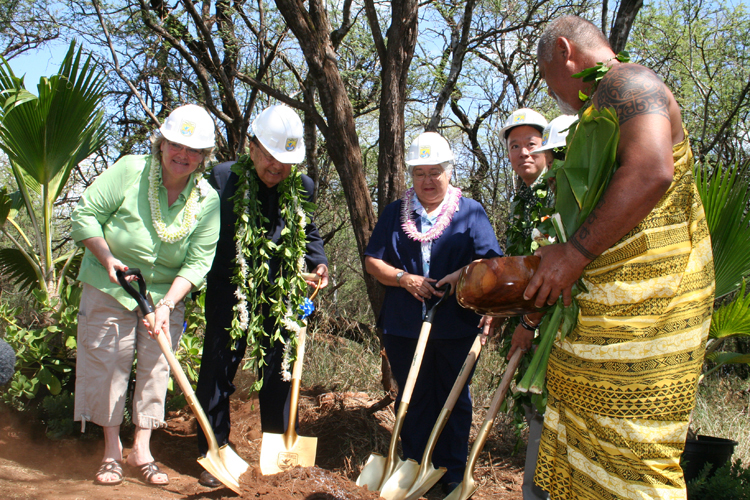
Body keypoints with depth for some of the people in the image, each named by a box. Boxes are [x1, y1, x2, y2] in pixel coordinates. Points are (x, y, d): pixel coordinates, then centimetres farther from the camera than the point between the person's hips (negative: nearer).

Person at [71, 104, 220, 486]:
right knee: (107, 364, 2)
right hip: (110, 287, -1)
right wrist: (106, 257, -20)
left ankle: (142, 450, 16)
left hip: (167, 294, 2)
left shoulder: (208, 201, -11)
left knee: (156, 367, 3)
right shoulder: (129, 170, -16)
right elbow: (85, 213, -9)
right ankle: (112, 449, 18)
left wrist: (166, 304, -22)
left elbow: (198, 262, -12)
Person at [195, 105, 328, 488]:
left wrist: (319, 263, -3)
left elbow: (309, 233, 15)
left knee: (279, 373, 13)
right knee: (217, 374, 6)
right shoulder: (222, 179, -8)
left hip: (279, 300, 3)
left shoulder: (302, 188, 2)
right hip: (228, 299, -3)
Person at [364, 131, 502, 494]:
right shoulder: (395, 213, 9)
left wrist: (460, 276, -23)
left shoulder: (470, 212, 3)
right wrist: (404, 278, -12)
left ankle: (453, 472, 24)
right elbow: (372, 261, 5)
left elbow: (492, 261, -5)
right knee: (413, 400, 11)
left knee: (454, 400, 10)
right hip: (404, 327, 2)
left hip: (456, 326, -1)